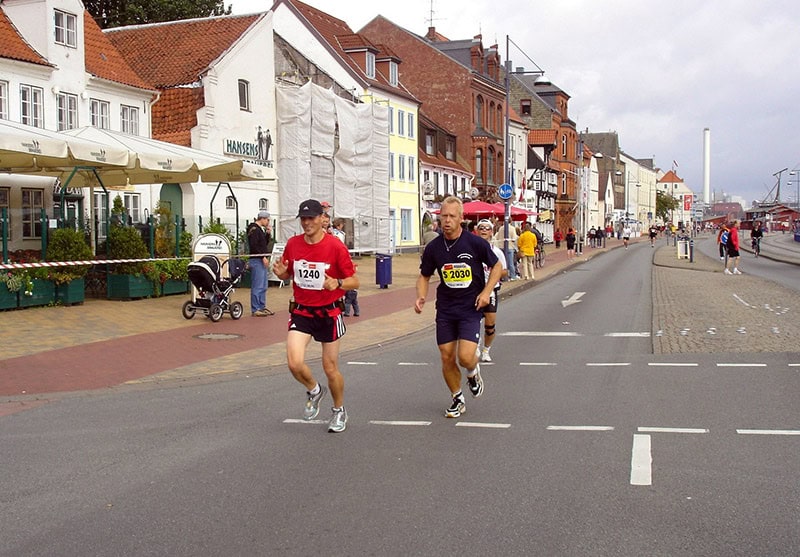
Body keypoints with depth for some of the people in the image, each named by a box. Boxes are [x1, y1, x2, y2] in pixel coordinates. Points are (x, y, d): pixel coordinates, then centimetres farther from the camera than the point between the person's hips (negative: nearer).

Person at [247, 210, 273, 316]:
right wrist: (263, 257, -19)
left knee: (263, 286, 13)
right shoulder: (254, 229, -11)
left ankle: (262, 307, 20)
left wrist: (268, 234, 10)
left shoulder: (260, 229, 19)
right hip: (256, 260, -10)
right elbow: (253, 246, -20)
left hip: (262, 260, 10)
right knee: (257, 286, -8)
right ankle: (255, 310, -5)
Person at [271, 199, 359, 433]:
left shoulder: (335, 246, -12)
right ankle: (314, 391, 19)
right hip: (301, 311, 2)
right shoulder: (292, 244, -1)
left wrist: (337, 283, -29)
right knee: (295, 363, -15)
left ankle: (339, 411, 33)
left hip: (329, 313, -2)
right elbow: (287, 274, 14)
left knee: (331, 368, 7)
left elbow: (354, 281, -8)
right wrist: (281, 273, -10)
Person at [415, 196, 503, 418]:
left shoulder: (475, 243, -9)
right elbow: (424, 276, 12)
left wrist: (486, 292, -8)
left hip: (471, 308, -3)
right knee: (447, 358, 4)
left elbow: (496, 266, 4)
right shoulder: (433, 248, -1)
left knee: (465, 357, -15)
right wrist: (421, 296, -7)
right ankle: (457, 399, 26)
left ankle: (473, 372, 23)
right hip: (445, 309, 3)